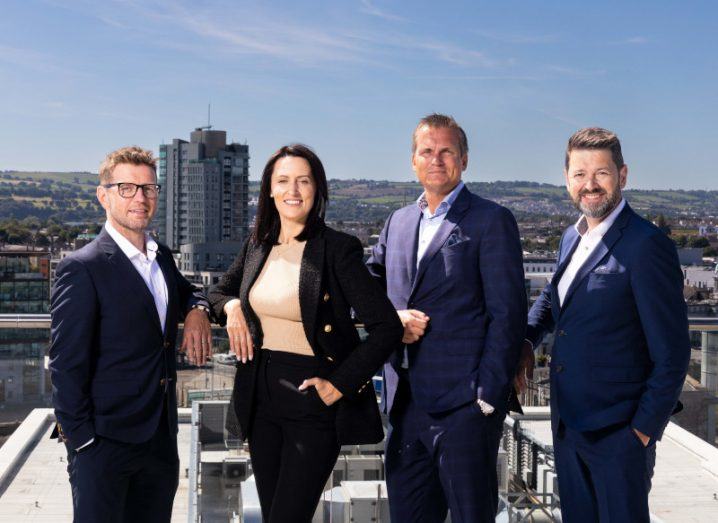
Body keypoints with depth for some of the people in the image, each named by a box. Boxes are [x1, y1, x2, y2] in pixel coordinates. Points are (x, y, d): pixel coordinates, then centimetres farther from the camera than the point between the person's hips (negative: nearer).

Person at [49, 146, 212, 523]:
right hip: (105, 444, -7)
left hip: (161, 439, 7)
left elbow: (184, 291, 30)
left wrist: (197, 309, 6)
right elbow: (66, 365, -13)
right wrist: (81, 441, -14)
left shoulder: (161, 257, 9)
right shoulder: (82, 269, -13)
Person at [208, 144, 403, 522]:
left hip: (313, 400, -6)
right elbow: (219, 290, 24)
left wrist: (340, 385, -16)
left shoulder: (338, 249, -12)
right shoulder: (258, 246, 6)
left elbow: (387, 327, -15)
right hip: (261, 396, 6)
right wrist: (230, 306, 1)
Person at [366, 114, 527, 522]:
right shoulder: (398, 223, 16)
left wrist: (488, 396, -15)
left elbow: (507, 315, -9)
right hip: (407, 405, 6)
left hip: (463, 406, -6)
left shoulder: (491, 221, -3)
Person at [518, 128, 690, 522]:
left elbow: (672, 353, -15)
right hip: (566, 424, 8)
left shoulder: (646, 245, -16)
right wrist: (527, 339, 7)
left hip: (618, 431, -8)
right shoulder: (572, 238, 9)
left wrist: (645, 427, -13)